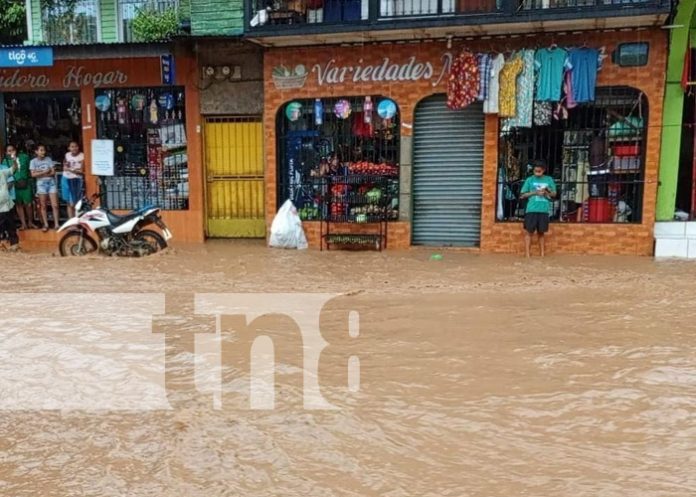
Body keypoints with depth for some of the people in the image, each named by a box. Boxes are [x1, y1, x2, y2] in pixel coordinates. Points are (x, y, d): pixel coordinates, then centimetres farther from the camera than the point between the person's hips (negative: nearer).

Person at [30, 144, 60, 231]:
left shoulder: (49, 159, 4)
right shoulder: (33, 161, 1)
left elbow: (53, 172, -2)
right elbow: (33, 174, -6)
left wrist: (40, 173, -8)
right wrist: (44, 172, -13)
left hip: (51, 183, 1)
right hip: (41, 184, -1)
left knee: (55, 205, -5)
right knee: (43, 206, 4)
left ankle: (56, 224, 0)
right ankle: (45, 224, 10)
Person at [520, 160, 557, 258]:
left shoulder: (549, 180, 8)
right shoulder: (530, 180, 3)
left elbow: (554, 194, 13)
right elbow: (522, 195, 3)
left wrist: (547, 192, -8)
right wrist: (534, 192, -9)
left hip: (544, 210, 2)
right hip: (531, 210, -1)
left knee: (541, 232, 9)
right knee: (529, 232, -2)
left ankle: (542, 254, 14)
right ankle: (527, 254, 0)